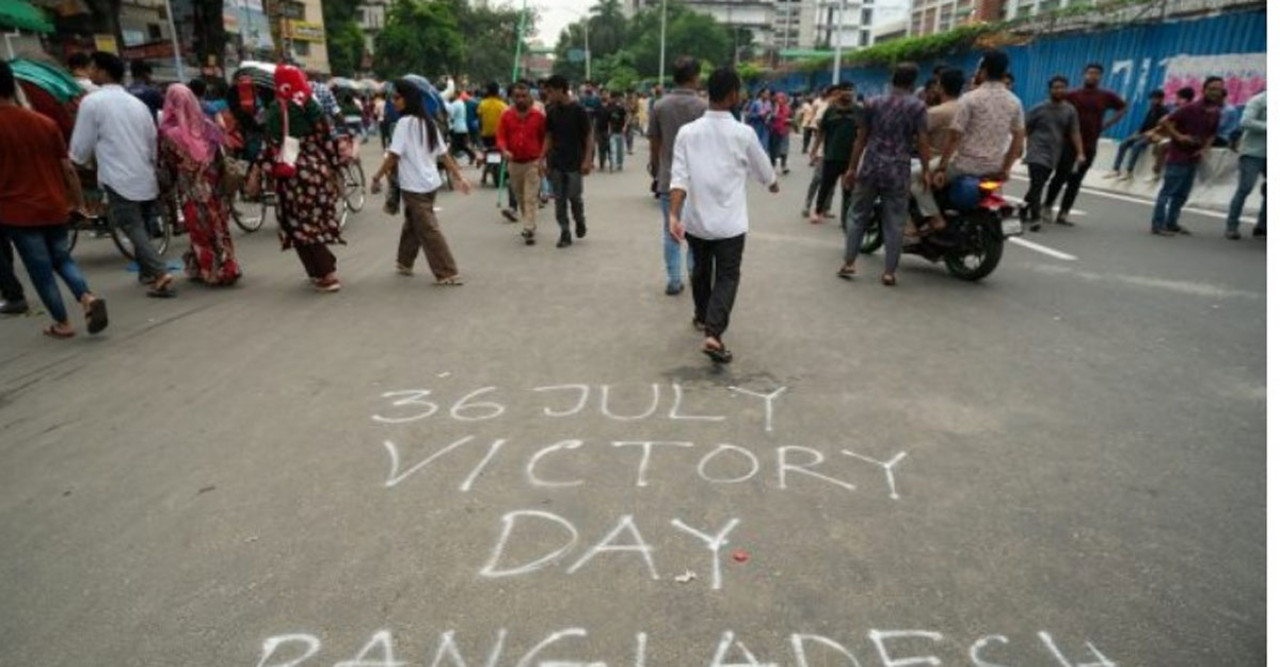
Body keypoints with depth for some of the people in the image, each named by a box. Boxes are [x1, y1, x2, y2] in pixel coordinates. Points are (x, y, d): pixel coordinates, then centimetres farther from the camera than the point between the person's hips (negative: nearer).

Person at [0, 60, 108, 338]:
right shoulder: (45, 123, 3)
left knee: (40, 269, 4)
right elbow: (67, 168, 6)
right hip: (54, 207, 4)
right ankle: (88, 298, -8)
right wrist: (79, 202, 15)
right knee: (61, 258, 17)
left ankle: (62, 323, 9)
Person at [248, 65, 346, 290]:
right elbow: (327, 139, 6)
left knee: (300, 226, 4)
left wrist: (257, 171, -8)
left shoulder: (278, 109, -6)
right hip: (319, 170, 5)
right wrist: (333, 170, 12)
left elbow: (273, 145, -12)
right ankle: (325, 270, 21)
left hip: (293, 174, -5)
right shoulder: (313, 105, 7)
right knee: (317, 223, 16)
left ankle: (327, 274, -1)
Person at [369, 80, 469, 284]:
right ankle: (404, 263, 34)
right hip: (430, 181, 8)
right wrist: (458, 176, 11)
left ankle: (448, 274, -5)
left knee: (428, 229, -5)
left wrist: (377, 177, -9)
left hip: (414, 185, -8)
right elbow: (443, 153, 11)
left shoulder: (405, 122, -12)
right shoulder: (428, 121, 11)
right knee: (412, 223, 21)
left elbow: (393, 155, -16)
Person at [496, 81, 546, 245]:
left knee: (531, 198, -9)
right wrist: (504, 150, -19)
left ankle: (531, 230, -11)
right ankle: (529, 225, 30)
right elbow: (501, 137, 1)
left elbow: (545, 138, 3)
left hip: (533, 163, -3)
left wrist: (543, 159, 0)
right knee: (520, 198, 14)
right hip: (514, 163, 4)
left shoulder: (538, 116, -2)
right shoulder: (506, 116, 3)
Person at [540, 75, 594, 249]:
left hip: (574, 163, -4)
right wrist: (543, 159, 5)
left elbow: (588, 137, -6)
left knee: (574, 197, -1)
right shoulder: (552, 112, 6)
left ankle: (580, 221, 28)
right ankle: (565, 234, 9)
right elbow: (549, 137, 12)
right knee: (559, 200, 3)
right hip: (555, 163, 4)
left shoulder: (578, 110, -8)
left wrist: (587, 160, -13)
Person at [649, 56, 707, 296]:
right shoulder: (703, 106, -8)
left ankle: (674, 281, 10)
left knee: (671, 232, 9)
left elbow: (654, 144, 3)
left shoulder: (659, 106, -1)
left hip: (668, 179, 2)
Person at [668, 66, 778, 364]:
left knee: (701, 269, 23)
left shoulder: (687, 132, -3)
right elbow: (763, 171, 8)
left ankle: (701, 316, 42)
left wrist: (674, 214, -15)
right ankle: (714, 334, -14)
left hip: (695, 218, 3)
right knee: (727, 277, 3)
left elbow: (679, 177, -11)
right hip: (729, 221, -3)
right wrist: (774, 186, 29)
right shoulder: (743, 133, -6)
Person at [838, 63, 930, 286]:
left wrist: (852, 168, 13)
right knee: (894, 223, 3)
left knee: (858, 216, 12)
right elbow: (922, 141, -5)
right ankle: (889, 272, 4)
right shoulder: (917, 105, -1)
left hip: (870, 168, 2)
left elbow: (861, 139, 8)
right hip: (898, 171, -2)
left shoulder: (873, 104, 7)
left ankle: (849, 263, 9)